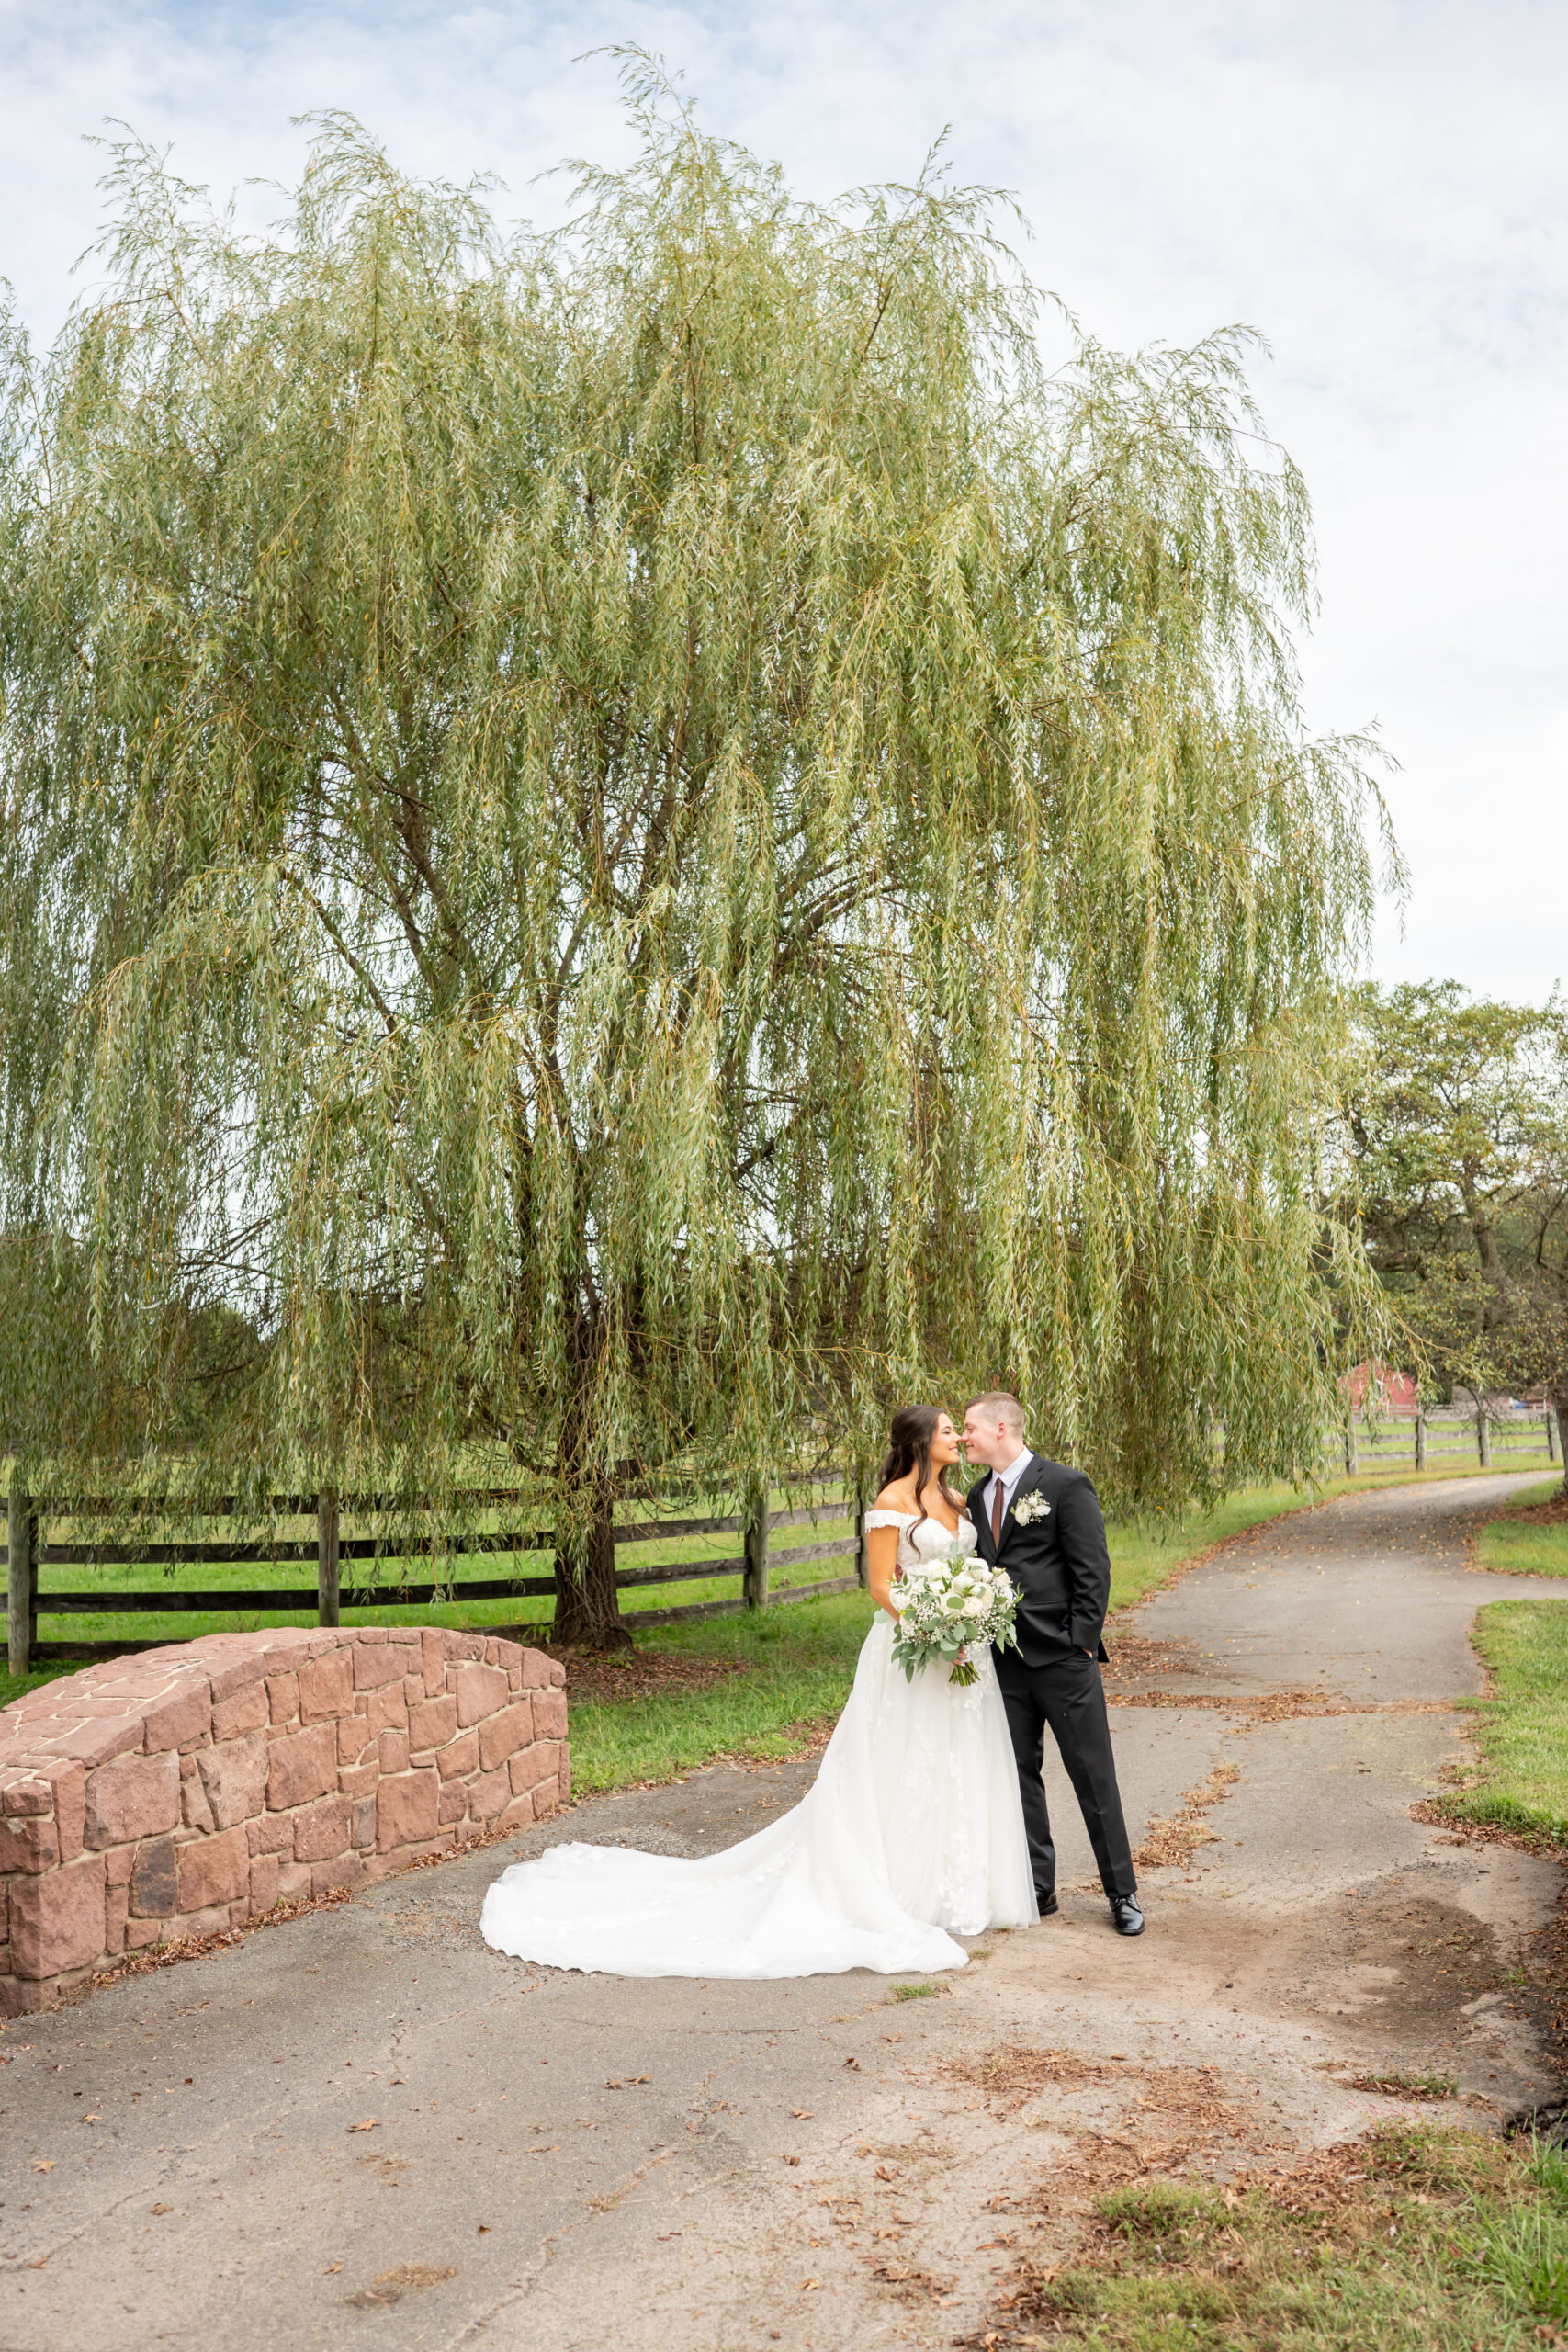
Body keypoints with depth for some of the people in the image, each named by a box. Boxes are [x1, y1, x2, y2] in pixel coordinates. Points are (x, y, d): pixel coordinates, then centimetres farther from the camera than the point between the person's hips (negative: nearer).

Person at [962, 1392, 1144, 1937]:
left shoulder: (1065, 1485, -8)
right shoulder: (978, 1496, 11)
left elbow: (1093, 1571, -9)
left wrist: (1082, 1643, -14)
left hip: (1062, 1657, -6)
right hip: (1004, 1660, 6)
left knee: (1093, 1775, 2)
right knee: (1019, 1774, 11)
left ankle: (1122, 1894, 13)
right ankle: (1038, 1888, 22)